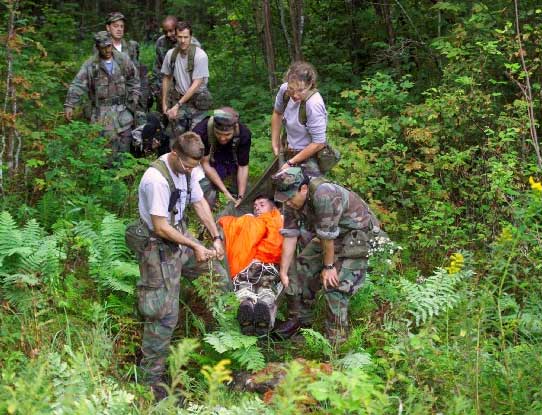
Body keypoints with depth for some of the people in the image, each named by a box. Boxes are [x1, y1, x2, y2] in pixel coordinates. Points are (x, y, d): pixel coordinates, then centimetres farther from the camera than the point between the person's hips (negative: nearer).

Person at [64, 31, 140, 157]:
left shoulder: (123, 60, 2)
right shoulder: (90, 65, -8)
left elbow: (134, 80, 13)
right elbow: (78, 85, -14)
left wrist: (133, 100, 7)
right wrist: (69, 105, -23)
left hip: (123, 108, 3)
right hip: (102, 111, -3)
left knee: (125, 142, 7)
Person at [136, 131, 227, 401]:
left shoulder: (188, 169, -2)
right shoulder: (157, 179, -28)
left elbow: (199, 202, 10)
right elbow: (161, 228, -25)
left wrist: (216, 237, 3)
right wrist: (194, 247, -18)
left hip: (180, 234, 9)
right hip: (159, 246, -9)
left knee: (217, 274, 19)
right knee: (164, 314, -9)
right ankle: (151, 379, 0)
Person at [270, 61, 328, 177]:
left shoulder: (314, 104, -30)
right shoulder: (284, 89, -14)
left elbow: (318, 143, -23)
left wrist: (291, 163, -17)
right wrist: (275, 144, 11)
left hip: (310, 157, -6)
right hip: (289, 153, 6)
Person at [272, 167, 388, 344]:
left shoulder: (323, 194, -37)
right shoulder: (292, 202, -10)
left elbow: (327, 236, -29)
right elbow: (289, 236, -7)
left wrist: (329, 266, -19)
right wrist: (283, 273, -8)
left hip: (360, 232, -9)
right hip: (332, 235, 9)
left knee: (335, 283, -17)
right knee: (304, 266, 7)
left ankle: (336, 338, -8)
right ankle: (301, 318, 23)